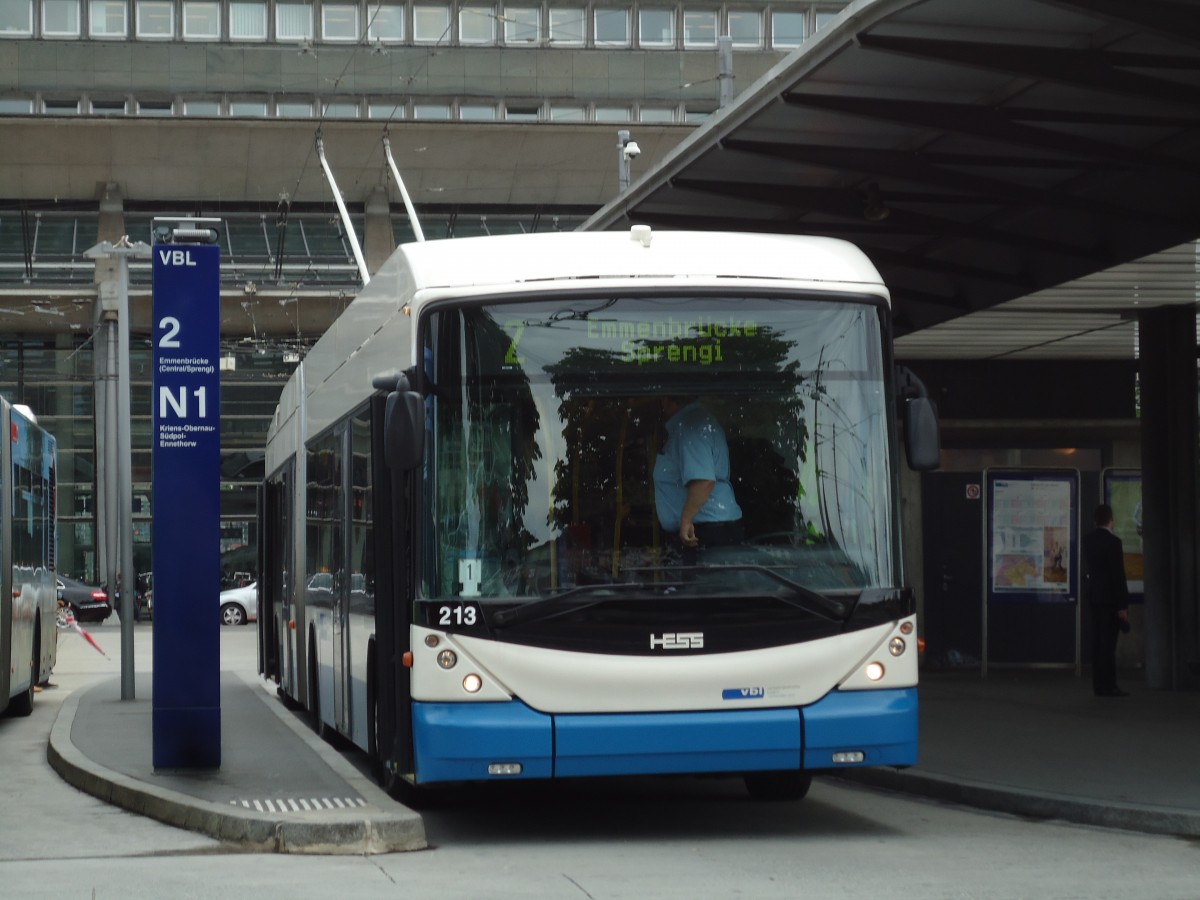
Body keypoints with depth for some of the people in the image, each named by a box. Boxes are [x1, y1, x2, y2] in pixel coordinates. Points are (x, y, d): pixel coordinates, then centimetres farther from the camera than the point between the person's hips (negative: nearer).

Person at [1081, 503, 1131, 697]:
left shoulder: (1088, 539, 6)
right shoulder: (1113, 542, -16)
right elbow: (1118, 575, -16)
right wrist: (1123, 605, -14)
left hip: (1093, 594, 7)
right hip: (1109, 596, -7)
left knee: (1097, 641, 10)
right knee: (1108, 642, -6)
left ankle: (1098, 684, 12)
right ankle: (1108, 686, -5)